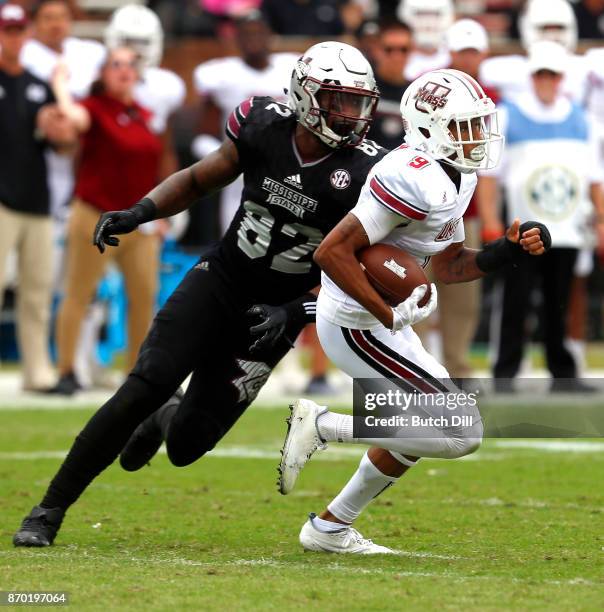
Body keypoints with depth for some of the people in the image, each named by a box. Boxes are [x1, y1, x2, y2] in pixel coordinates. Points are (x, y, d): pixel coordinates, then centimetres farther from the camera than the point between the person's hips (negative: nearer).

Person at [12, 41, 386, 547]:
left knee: (186, 446, -4)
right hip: (220, 279, 1)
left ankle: (166, 423, 37)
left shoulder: (365, 174, -16)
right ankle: (50, 510, -8)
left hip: (272, 315, -1)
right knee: (147, 385, -19)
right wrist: (140, 212, -9)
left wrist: (295, 314, -21)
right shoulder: (263, 126, -9)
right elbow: (199, 180, 8)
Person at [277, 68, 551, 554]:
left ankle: (330, 528, 32)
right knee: (463, 431, -9)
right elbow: (332, 251, -28)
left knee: (422, 430, 24)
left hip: (379, 319, 10)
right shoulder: (416, 182, -25)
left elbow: (448, 265, 15)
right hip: (358, 327, -10)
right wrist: (389, 314, -23)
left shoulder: (455, 177, 7)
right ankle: (322, 426, -4)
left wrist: (507, 254, 0)